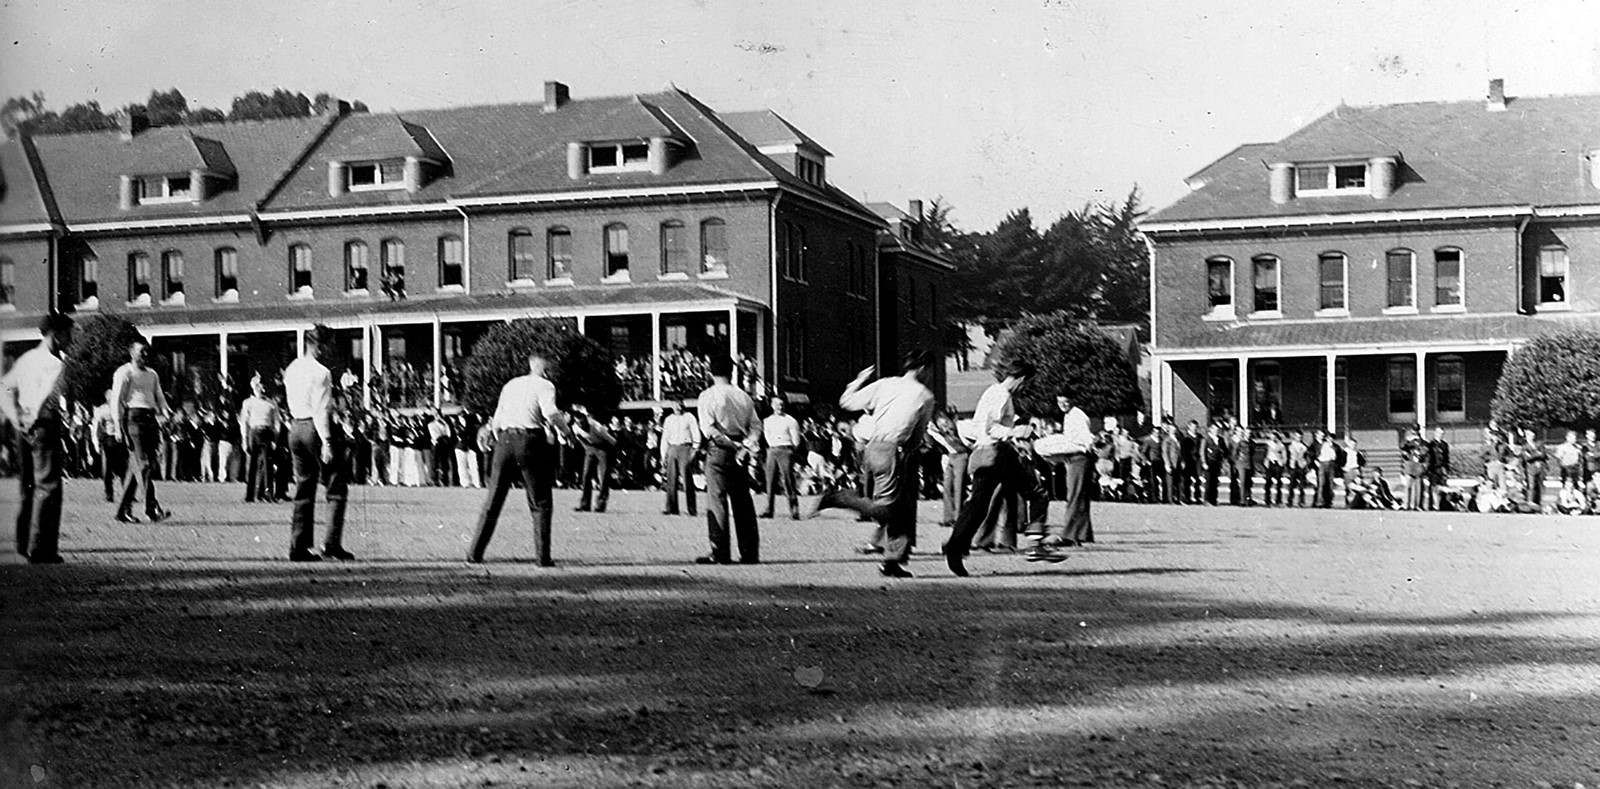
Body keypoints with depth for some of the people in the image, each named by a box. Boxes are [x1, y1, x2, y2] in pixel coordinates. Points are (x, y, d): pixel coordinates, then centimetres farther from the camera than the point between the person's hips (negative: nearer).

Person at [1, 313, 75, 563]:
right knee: (48, 486, -5)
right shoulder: (56, 364, -13)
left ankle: (24, 543, 26)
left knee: (28, 486, 18)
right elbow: (46, 399, -24)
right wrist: (31, 422, -12)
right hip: (44, 426, -9)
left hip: (25, 428, 9)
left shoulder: (27, 358, 13)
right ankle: (40, 549, -7)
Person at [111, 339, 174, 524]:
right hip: (134, 417, -7)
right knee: (142, 464, -13)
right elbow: (116, 400, -5)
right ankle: (152, 508, -19)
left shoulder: (152, 375, 21)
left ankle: (124, 510, 16)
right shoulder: (124, 373, 0)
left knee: (136, 466, 9)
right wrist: (119, 425, -13)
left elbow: (159, 398, 20)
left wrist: (167, 414, 1)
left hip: (150, 419, 7)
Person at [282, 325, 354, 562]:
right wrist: (326, 441, -19)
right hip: (315, 428, -8)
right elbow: (321, 410, -18)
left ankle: (298, 546, 11)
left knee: (304, 489, 12)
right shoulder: (321, 373, -14)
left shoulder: (291, 370, 12)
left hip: (295, 427, 8)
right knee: (337, 486, 0)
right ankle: (331, 543, -6)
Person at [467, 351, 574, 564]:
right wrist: (567, 432, -3)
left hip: (504, 440, 5)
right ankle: (543, 557, -3)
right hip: (529, 441, -5)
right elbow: (551, 413, -16)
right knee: (541, 503, 3)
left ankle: (475, 553, 12)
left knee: (493, 501, 12)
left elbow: (497, 421, 19)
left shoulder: (510, 385, 21)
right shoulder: (544, 386, 3)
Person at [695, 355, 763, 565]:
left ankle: (720, 553, -9)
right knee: (743, 501, 8)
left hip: (719, 448, -5)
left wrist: (730, 444, -12)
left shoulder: (708, 396, -2)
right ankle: (750, 553, 8)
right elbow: (755, 425, 5)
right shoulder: (743, 396, 12)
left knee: (717, 499, -3)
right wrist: (747, 445, -6)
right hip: (740, 452, 5)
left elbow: (708, 428, -13)